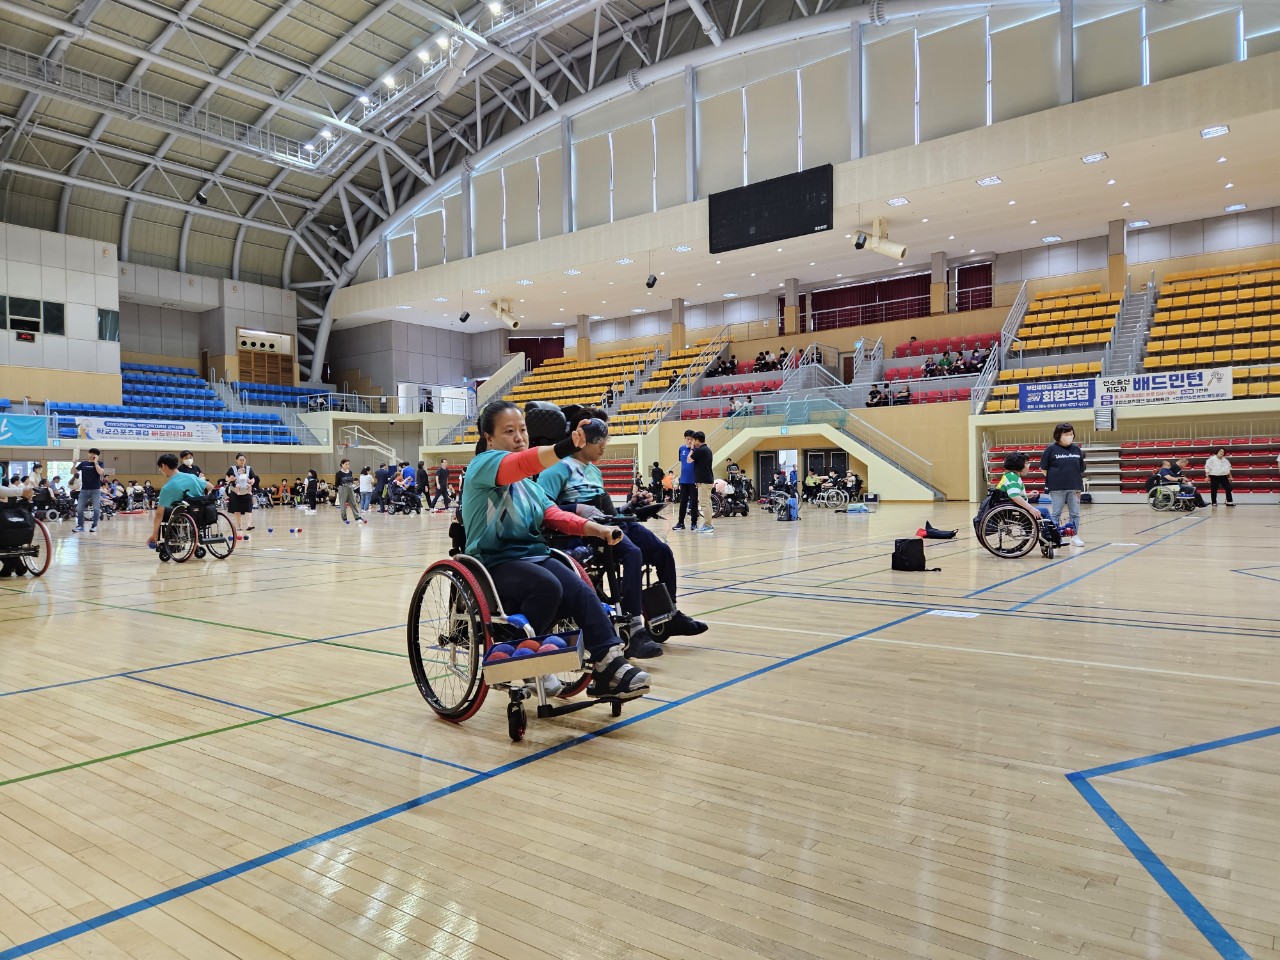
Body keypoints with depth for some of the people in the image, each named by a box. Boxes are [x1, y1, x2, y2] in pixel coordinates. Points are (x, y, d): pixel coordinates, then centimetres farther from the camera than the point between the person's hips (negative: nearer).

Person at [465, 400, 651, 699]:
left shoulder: (527, 482, 19)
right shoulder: (483, 465, -7)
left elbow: (553, 515, 10)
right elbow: (523, 463, -28)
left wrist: (596, 529, -7)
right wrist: (566, 447, -46)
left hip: (533, 555, 7)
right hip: (495, 564, -6)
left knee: (582, 592, -19)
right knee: (547, 585, -33)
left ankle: (609, 666, -19)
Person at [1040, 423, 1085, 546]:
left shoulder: (1076, 449, 7)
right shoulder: (1051, 449, -5)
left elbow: (1081, 470, 12)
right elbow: (1044, 468, -1)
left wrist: (1080, 484, 9)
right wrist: (1052, 479, -4)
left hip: (1074, 487, 4)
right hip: (1057, 487, -4)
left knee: (1075, 513, 9)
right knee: (1055, 513, 5)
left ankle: (1075, 537, 18)